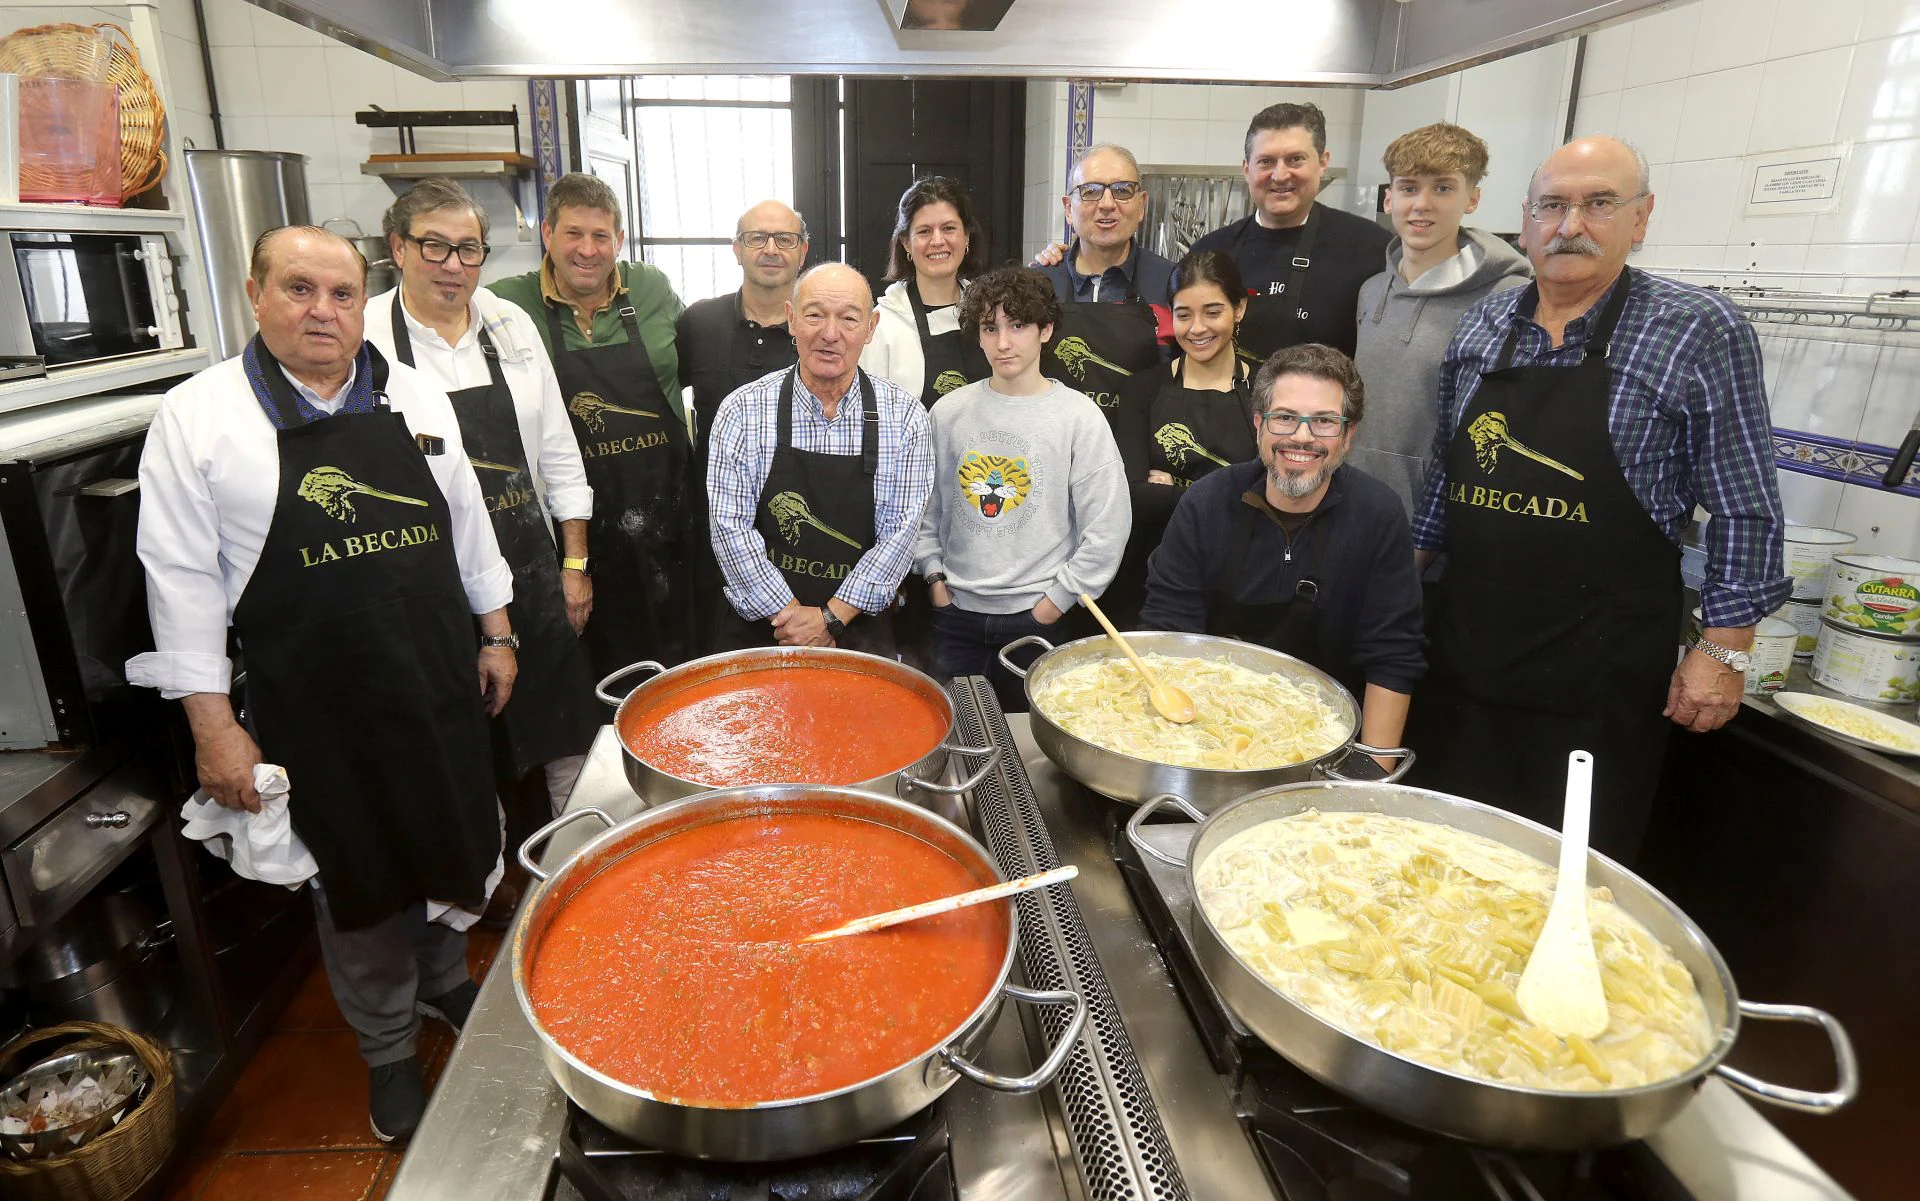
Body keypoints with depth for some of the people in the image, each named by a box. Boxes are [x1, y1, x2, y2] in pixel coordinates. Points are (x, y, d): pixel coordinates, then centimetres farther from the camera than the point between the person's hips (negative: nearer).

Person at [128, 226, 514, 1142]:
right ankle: (388, 1049, 35)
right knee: (356, 880, 12)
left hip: (439, 684, 3)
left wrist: (494, 632, 11)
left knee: (453, 845, 18)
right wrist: (213, 723, -10)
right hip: (314, 708, -3)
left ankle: (445, 981, 47)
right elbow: (183, 578, -8)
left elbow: (467, 522, 11)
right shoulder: (197, 417, -7)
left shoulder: (415, 398, 4)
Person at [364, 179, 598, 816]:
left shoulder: (512, 325, 6)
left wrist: (576, 563, 7)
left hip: (534, 569, 4)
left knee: (568, 735, 12)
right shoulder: (364, 337, -5)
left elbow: (558, 453, 9)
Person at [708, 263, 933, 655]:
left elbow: (899, 530, -8)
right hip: (757, 627, 0)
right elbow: (731, 526, -10)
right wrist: (789, 615, -15)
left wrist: (832, 617, -14)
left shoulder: (905, 415, -5)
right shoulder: (742, 411, -6)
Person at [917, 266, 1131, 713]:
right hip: (955, 611, 3)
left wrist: (1054, 602, -8)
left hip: (1037, 615, -2)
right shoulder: (950, 411, 3)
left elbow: (1107, 530, -8)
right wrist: (935, 580, 3)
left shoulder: (1079, 415, -6)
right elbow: (926, 508, 11)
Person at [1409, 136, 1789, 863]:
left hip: (1602, 667, -4)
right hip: (1467, 640, 4)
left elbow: (1744, 513, -5)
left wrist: (1724, 648, -8)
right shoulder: (1481, 326, 6)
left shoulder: (1702, 334, -7)